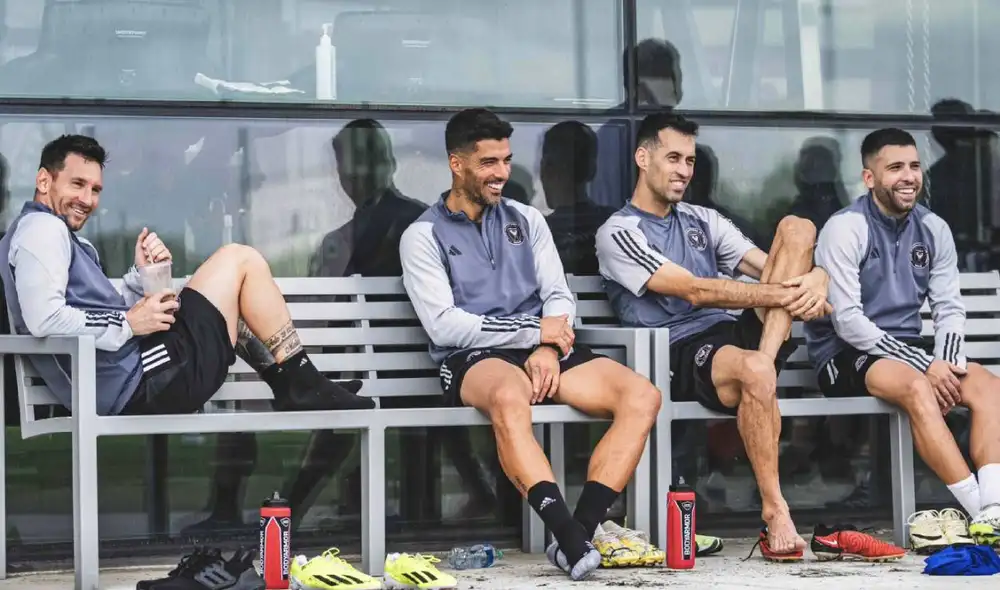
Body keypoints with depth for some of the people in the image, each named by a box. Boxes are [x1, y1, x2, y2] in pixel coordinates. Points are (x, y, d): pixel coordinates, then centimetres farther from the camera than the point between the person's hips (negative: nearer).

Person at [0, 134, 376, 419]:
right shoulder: (42, 229, -10)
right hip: (139, 382, -11)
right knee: (240, 260, 0)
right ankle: (304, 387, 7)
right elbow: (43, 319, -25)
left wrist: (141, 276, 3)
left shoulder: (61, 236, 23)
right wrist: (129, 323, -18)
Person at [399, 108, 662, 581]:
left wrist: (548, 348, -10)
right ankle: (572, 540, -46)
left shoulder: (527, 220, 19)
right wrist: (533, 331, -8)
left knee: (642, 396, -22)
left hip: (542, 352, 5)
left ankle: (580, 532, -31)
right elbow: (445, 326, -8)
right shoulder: (423, 236, 4)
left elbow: (560, 298, 12)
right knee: (511, 399, -42)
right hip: (475, 362, -5)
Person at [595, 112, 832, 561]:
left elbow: (772, 269, 14)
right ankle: (774, 514, -32)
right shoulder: (618, 233, 0)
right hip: (680, 354, -7)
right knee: (754, 371, -42)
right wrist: (783, 295, -19)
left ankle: (764, 357, -24)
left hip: (737, 334, 7)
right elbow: (694, 291, -12)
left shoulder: (703, 220, 22)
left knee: (797, 228, -8)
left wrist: (816, 279, -12)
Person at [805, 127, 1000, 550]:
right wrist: (924, 365, -22)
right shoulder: (846, 228, -11)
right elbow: (847, 320, -18)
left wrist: (945, 364, -14)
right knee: (916, 387, -35)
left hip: (906, 351, 6)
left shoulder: (933, 229, 8)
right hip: (845, 355, -6)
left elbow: (949, 309, 8)